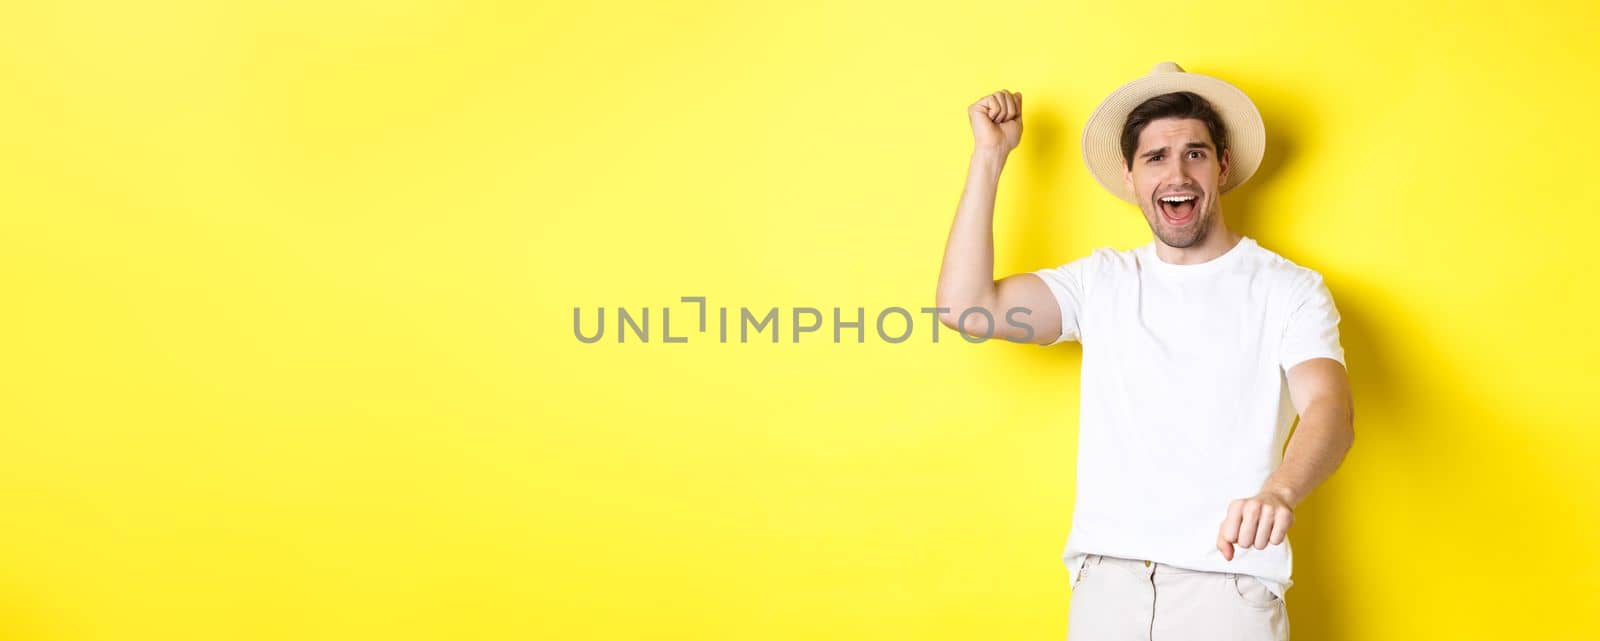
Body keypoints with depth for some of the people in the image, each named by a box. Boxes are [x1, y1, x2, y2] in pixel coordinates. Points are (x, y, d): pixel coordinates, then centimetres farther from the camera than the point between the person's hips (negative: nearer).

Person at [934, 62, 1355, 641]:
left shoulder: (1288, 290, 1)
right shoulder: (1102, 282, 10)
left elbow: (1330, 409, -14)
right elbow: (965, 306, -3)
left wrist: (1278, 492, -37)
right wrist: (990, 154, 2)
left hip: (1229, 584, -2)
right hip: (1107, 578, 3)